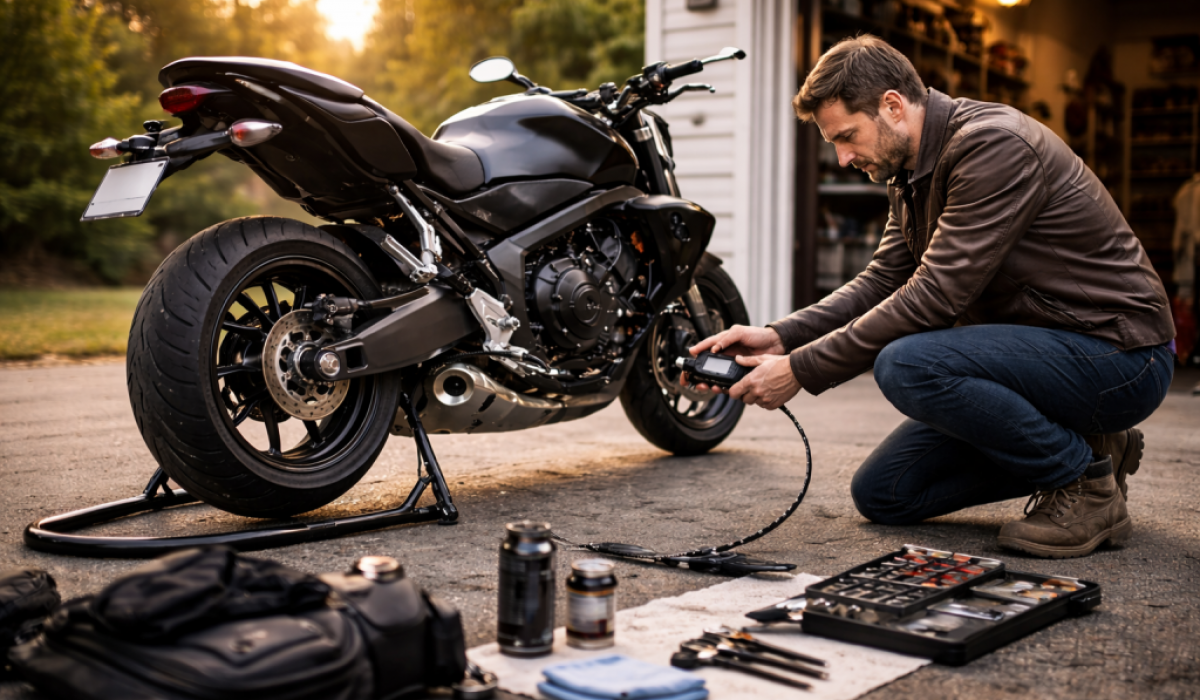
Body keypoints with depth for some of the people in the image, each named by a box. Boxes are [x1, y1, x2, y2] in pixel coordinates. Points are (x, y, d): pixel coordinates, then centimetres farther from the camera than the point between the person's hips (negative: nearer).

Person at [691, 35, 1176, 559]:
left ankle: (1086, 484, -12)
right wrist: (780, 337, -7)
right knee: (882, 494, 5)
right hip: (1034, 346, 9)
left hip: (1117, 353, -9)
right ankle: (1073, 448, 13)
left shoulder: (993, 145, -23)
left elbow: (935, 296, -27)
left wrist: (802, 370, -24)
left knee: (906, 364, -32)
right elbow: (882, 282, 8)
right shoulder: (910, 171, 8)